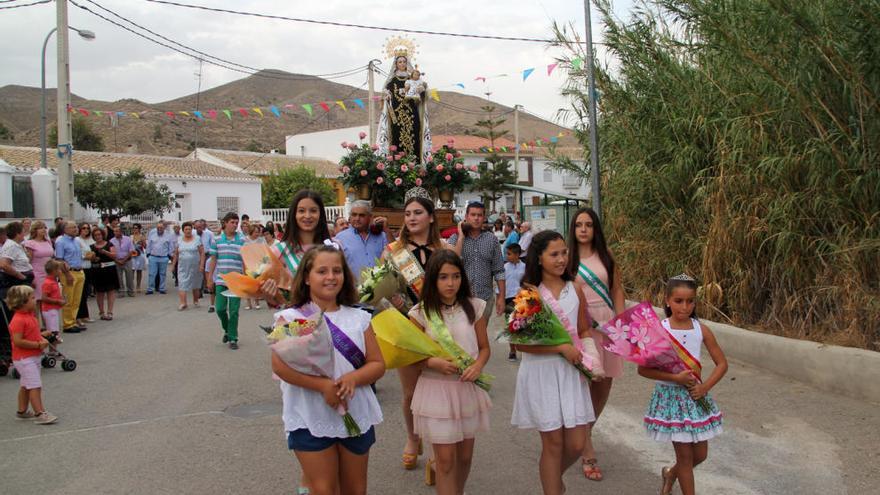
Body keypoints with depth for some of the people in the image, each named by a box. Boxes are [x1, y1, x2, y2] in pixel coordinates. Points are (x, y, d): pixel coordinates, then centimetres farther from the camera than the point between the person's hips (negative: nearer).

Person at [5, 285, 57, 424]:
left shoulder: (30, 316, 9)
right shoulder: (18, 320, -22)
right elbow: (17, 341, -26)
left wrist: (42, 339, 3)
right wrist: (38, 345, -23)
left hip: (34, 356, 10)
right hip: (24, 359, -10)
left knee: (26, 385, 19)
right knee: (35, 386, -10)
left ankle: (22, 411, 30)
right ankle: (40, 414, -9)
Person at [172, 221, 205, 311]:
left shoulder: (197, 239, -1)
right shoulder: (179, 240, 7)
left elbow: (202, 253, -4)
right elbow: (176, 254, 11)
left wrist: (201, 265, -11)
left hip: (195, 267, -1)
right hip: (183, 267, 2)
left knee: (195, 285, 10)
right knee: (182, 284, -10)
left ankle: (196, 301, 26)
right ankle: (183, 303, -14)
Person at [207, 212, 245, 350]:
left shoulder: (242, 240, 1)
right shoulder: (217, 240, 4)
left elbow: (245, 261, 2)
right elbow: (213, 260, 8)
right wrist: (210, 278, 6)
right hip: (221, 280, 1)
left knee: (234, 311, 0)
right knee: (220, 309, 1)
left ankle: (233, 338, 10)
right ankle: (227, 330, 29)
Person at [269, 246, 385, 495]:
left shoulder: (358, 318, 4)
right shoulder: (291, 318, -5)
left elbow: (377, 364, 2)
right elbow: (279, 365, -16)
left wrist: (352, 378, -18)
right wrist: (324, 385, -25)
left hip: (356, 417, 3)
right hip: (310, 420, -3)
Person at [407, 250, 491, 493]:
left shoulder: (473, 307, -2)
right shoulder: (421, 312, -9)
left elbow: (484, 347, 6)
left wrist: (478, 366, -14)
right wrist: (433, 362, -20)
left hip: (468, 388, 3)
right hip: (436, 389, -3)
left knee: (465, 455, 16)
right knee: (446, 459, 2)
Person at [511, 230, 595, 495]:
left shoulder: (575, 290, 5)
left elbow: (584, 331, 14)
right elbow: (521, 342, -14)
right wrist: (561, 348, -19)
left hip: (571, 371, 4)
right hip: (541, 372, -4)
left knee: (576, 444, 7)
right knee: (553, 442, 5)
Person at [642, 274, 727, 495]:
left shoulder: (701, 330, -3)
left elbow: (722, 364, 4)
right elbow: (642, 369, -16)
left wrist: (705, 386, -10)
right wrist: (675, 378, -23)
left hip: (695, 394, 4)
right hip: (670, 395, -4)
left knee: (700, 454, 14)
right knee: (685, 455, 5)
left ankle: (670, 474, 42)